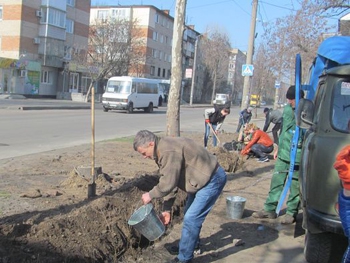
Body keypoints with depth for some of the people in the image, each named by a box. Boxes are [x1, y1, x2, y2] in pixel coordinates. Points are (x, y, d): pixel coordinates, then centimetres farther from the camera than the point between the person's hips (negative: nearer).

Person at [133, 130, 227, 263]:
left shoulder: (168, 152, -27)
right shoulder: (163, 150, 7)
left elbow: (168, 183, -27)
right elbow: (169, 182, 11)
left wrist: (150, 195, -10)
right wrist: (166, 209, 10)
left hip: (212, 180, -11)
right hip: (203, 178, 11)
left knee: (191, 219, -10)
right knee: (190, 214, 24)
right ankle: (192, 244, 44)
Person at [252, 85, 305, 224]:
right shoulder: (287, 109, 5)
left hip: (298, 157, -6)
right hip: (283, 154, 7)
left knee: (295, 185, 6)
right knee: (276, 181, 12)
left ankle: (291, 213, 20)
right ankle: (269, 209, 23)